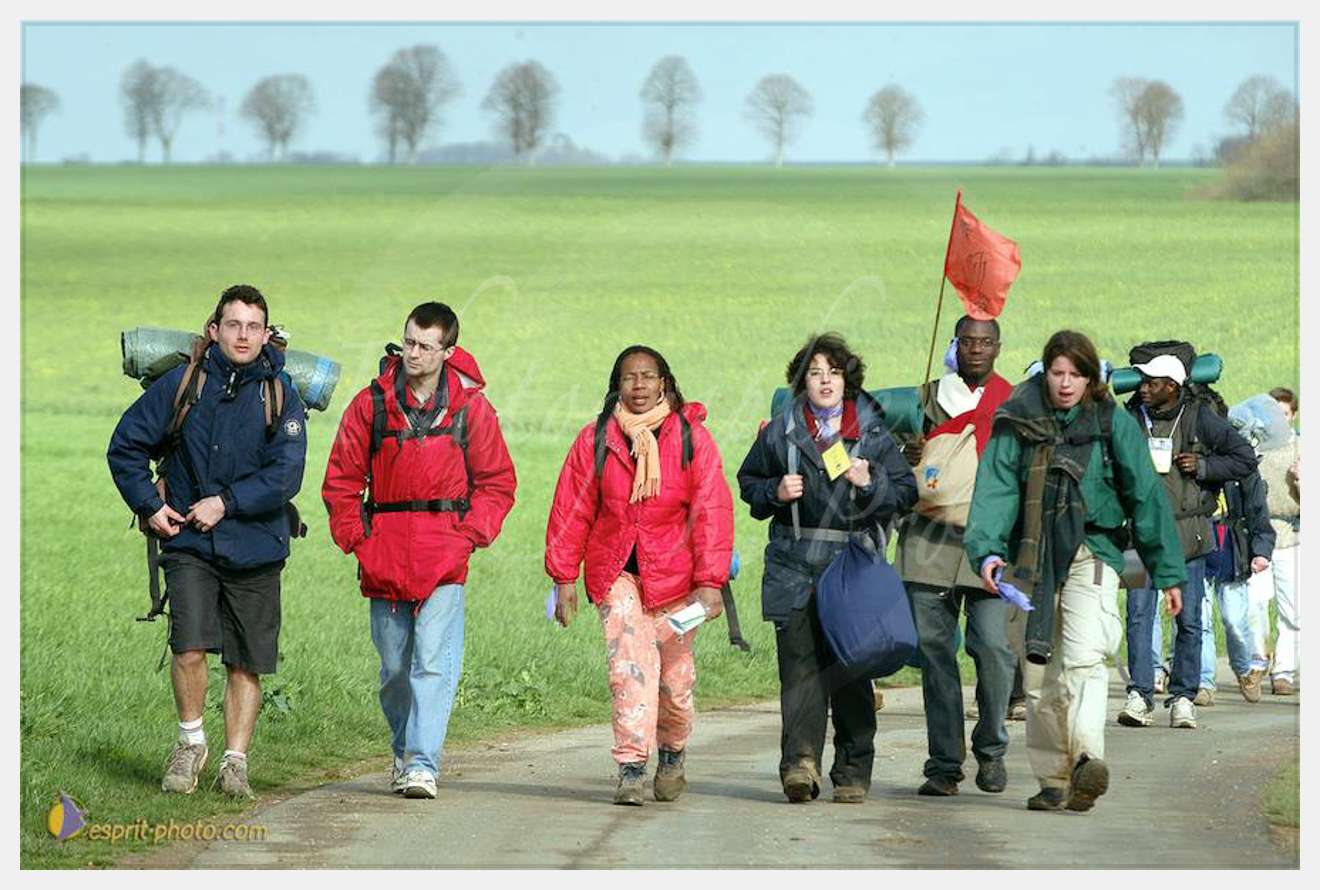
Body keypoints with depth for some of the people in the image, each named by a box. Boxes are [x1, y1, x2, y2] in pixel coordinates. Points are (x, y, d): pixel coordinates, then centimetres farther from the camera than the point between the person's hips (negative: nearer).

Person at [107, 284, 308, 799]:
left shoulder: (281, 396, -1)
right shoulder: (181, 385, 0)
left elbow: (286, 475, -9)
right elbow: (126, 447, 8)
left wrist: (226, 503, -15)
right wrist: (150, 506, -1)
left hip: (255, 548, 1)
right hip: (189, 544, -1)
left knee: (246, 663, 5)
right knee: (190, 644, -17)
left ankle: (234, 762, 17)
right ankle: (191, 743, 4)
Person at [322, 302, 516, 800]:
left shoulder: (470, 407, 2)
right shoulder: (371, 404, 4)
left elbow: (497, 481, 8)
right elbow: (342, 478, 9)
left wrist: (472, 534, -4)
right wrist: (354, 537, 0)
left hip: (444, 553, -2)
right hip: (385, 551, 2)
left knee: (433, 660, -12)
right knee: (394, 663, 10)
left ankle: (422, 764, -14)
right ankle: (403, 751, 28)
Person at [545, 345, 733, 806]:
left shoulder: (692, 439, -3)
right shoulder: (595, 440, 1)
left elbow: (712, 512, -6)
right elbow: (571, 511, 5)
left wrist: (709, 582, -12)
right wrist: (564, 578, 3)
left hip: (672, 575, 0)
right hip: (616, 573, 0)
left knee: (674, 677, 6)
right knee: (629, 668, -13)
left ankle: (672, 755, 33)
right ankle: (631, 769, -14)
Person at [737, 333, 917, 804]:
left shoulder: (873, 433, 7)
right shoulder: (780, 431, 9)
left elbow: (906, 491, 9)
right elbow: (749, 481, 19)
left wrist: (870, 483, -10)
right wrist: (776, 492, -2)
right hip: (794, 566, 0)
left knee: (850, 670, -1)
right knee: (799, 666, -11)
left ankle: (852, 773, 6)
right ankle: (800, 761, -19)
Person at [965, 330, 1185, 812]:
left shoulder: (1113, 423, 4)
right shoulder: (1016, 422, 5)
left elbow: (1146, 495, 6)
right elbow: (995, 489, -5)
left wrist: (1168, 571, 4)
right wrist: (987, 551, -22)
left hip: (1092, 554, -2)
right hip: (1031, 559, 2)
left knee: (1084, 658, -22)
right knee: (1038, 673, 4)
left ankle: (1087, 759, -36)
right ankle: (1053, 780, 13)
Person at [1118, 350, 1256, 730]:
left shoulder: (1200, 418, -1)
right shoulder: (1131, 417, 5)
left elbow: (1246, 459, 4)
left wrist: (1202, 466, -7)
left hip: (1188, 533, -1)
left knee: (1188, 619, 2)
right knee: (1139, 613, -9)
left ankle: (1183, 697, 11)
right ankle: (1140, 695, -8)